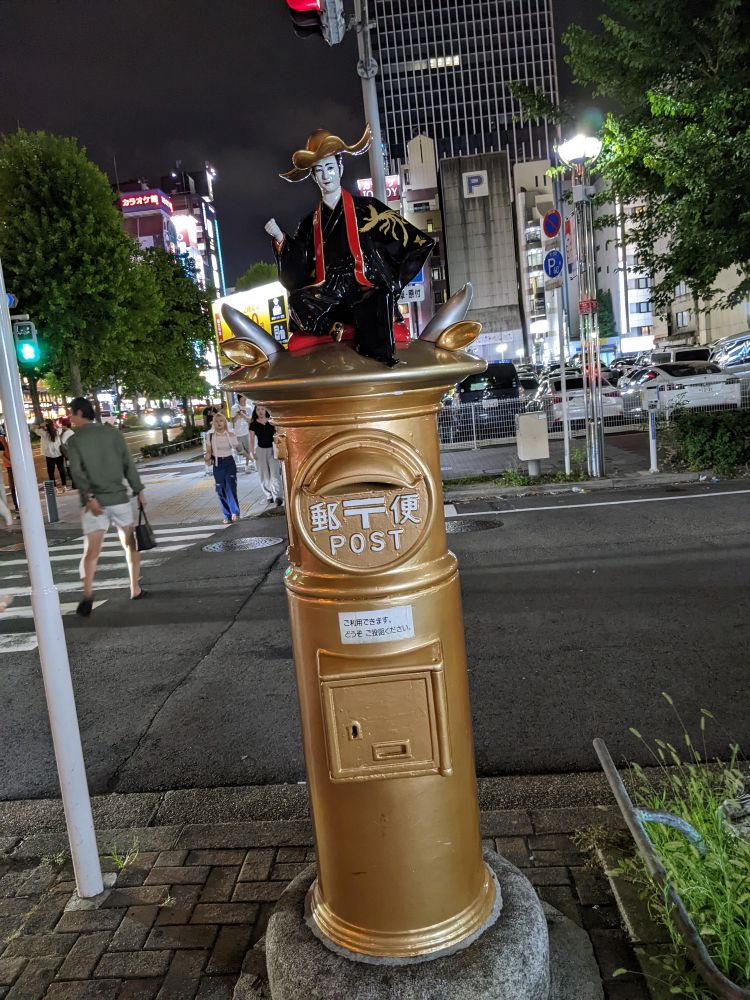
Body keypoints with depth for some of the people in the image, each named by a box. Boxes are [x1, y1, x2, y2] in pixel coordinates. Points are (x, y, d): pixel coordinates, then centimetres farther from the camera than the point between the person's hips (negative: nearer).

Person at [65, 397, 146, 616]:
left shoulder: (73, 441, -1)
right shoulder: (113, 432, 5)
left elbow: (78, 472, -13)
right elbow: (129, 464, 2)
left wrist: (89, 496, -18)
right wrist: (139, 490, 6)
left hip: (94, 502, -1)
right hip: (119, 498, 2)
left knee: (91, 551, -1)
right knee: (130, 543, 15)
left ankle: (88, 594, -16)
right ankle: (135, 589, 18)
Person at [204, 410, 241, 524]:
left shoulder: (231, 434, -2)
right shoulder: (210, 436, -1)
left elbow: (238, 448, 6)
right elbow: (208, 451, 0)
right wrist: (207, 458, -17)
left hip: (229, 462, -1)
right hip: (217, 464, 1)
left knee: (231, 487, -14)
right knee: (221, 490, 2)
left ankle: (235, 512, -12)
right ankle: (227, 515, 10)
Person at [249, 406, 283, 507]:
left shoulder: (272, 421, -1)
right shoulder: (253, 424, 0)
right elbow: (252, 439, 2)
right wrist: (252, 452, -4)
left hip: (272, 449, -1)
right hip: (261, 450, 1)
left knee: (275, 473, -11)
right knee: (264, 476, 6)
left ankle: (277, 496, -16)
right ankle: (269, 496, 17)